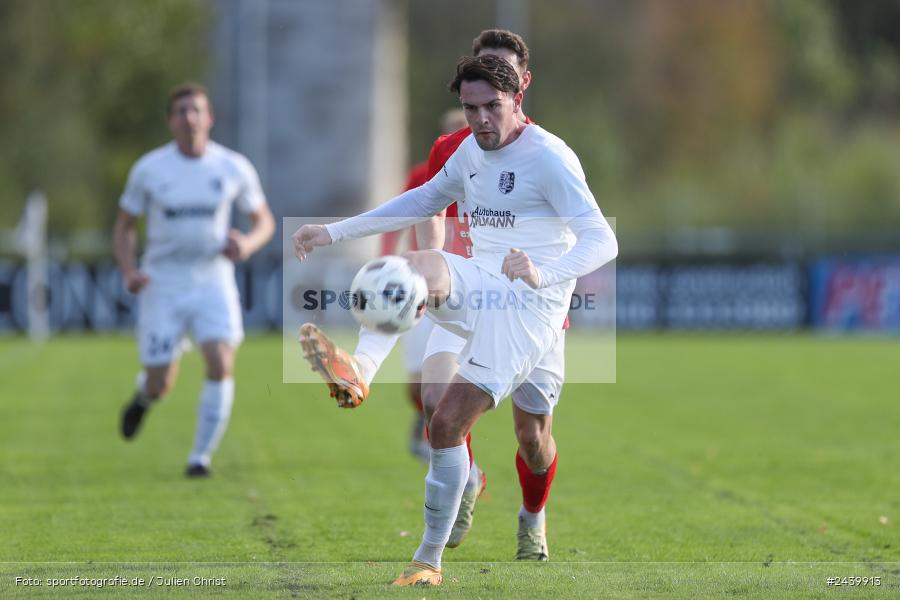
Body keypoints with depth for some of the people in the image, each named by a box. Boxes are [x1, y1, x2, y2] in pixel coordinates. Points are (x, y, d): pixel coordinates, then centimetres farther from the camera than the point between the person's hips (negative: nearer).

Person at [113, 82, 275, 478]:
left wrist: (248, 244, -14)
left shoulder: (234, 168, -2)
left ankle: (201, 456, -8)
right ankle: (145, 394, 38)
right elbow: (123, 226, 6)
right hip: (162, 285, 0)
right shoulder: (148, 170, -4)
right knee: (161, 387, -2)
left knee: (221, 364, -22)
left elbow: (265, 221, 9)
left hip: (213, 282, 0)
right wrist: (129, 272, -12)